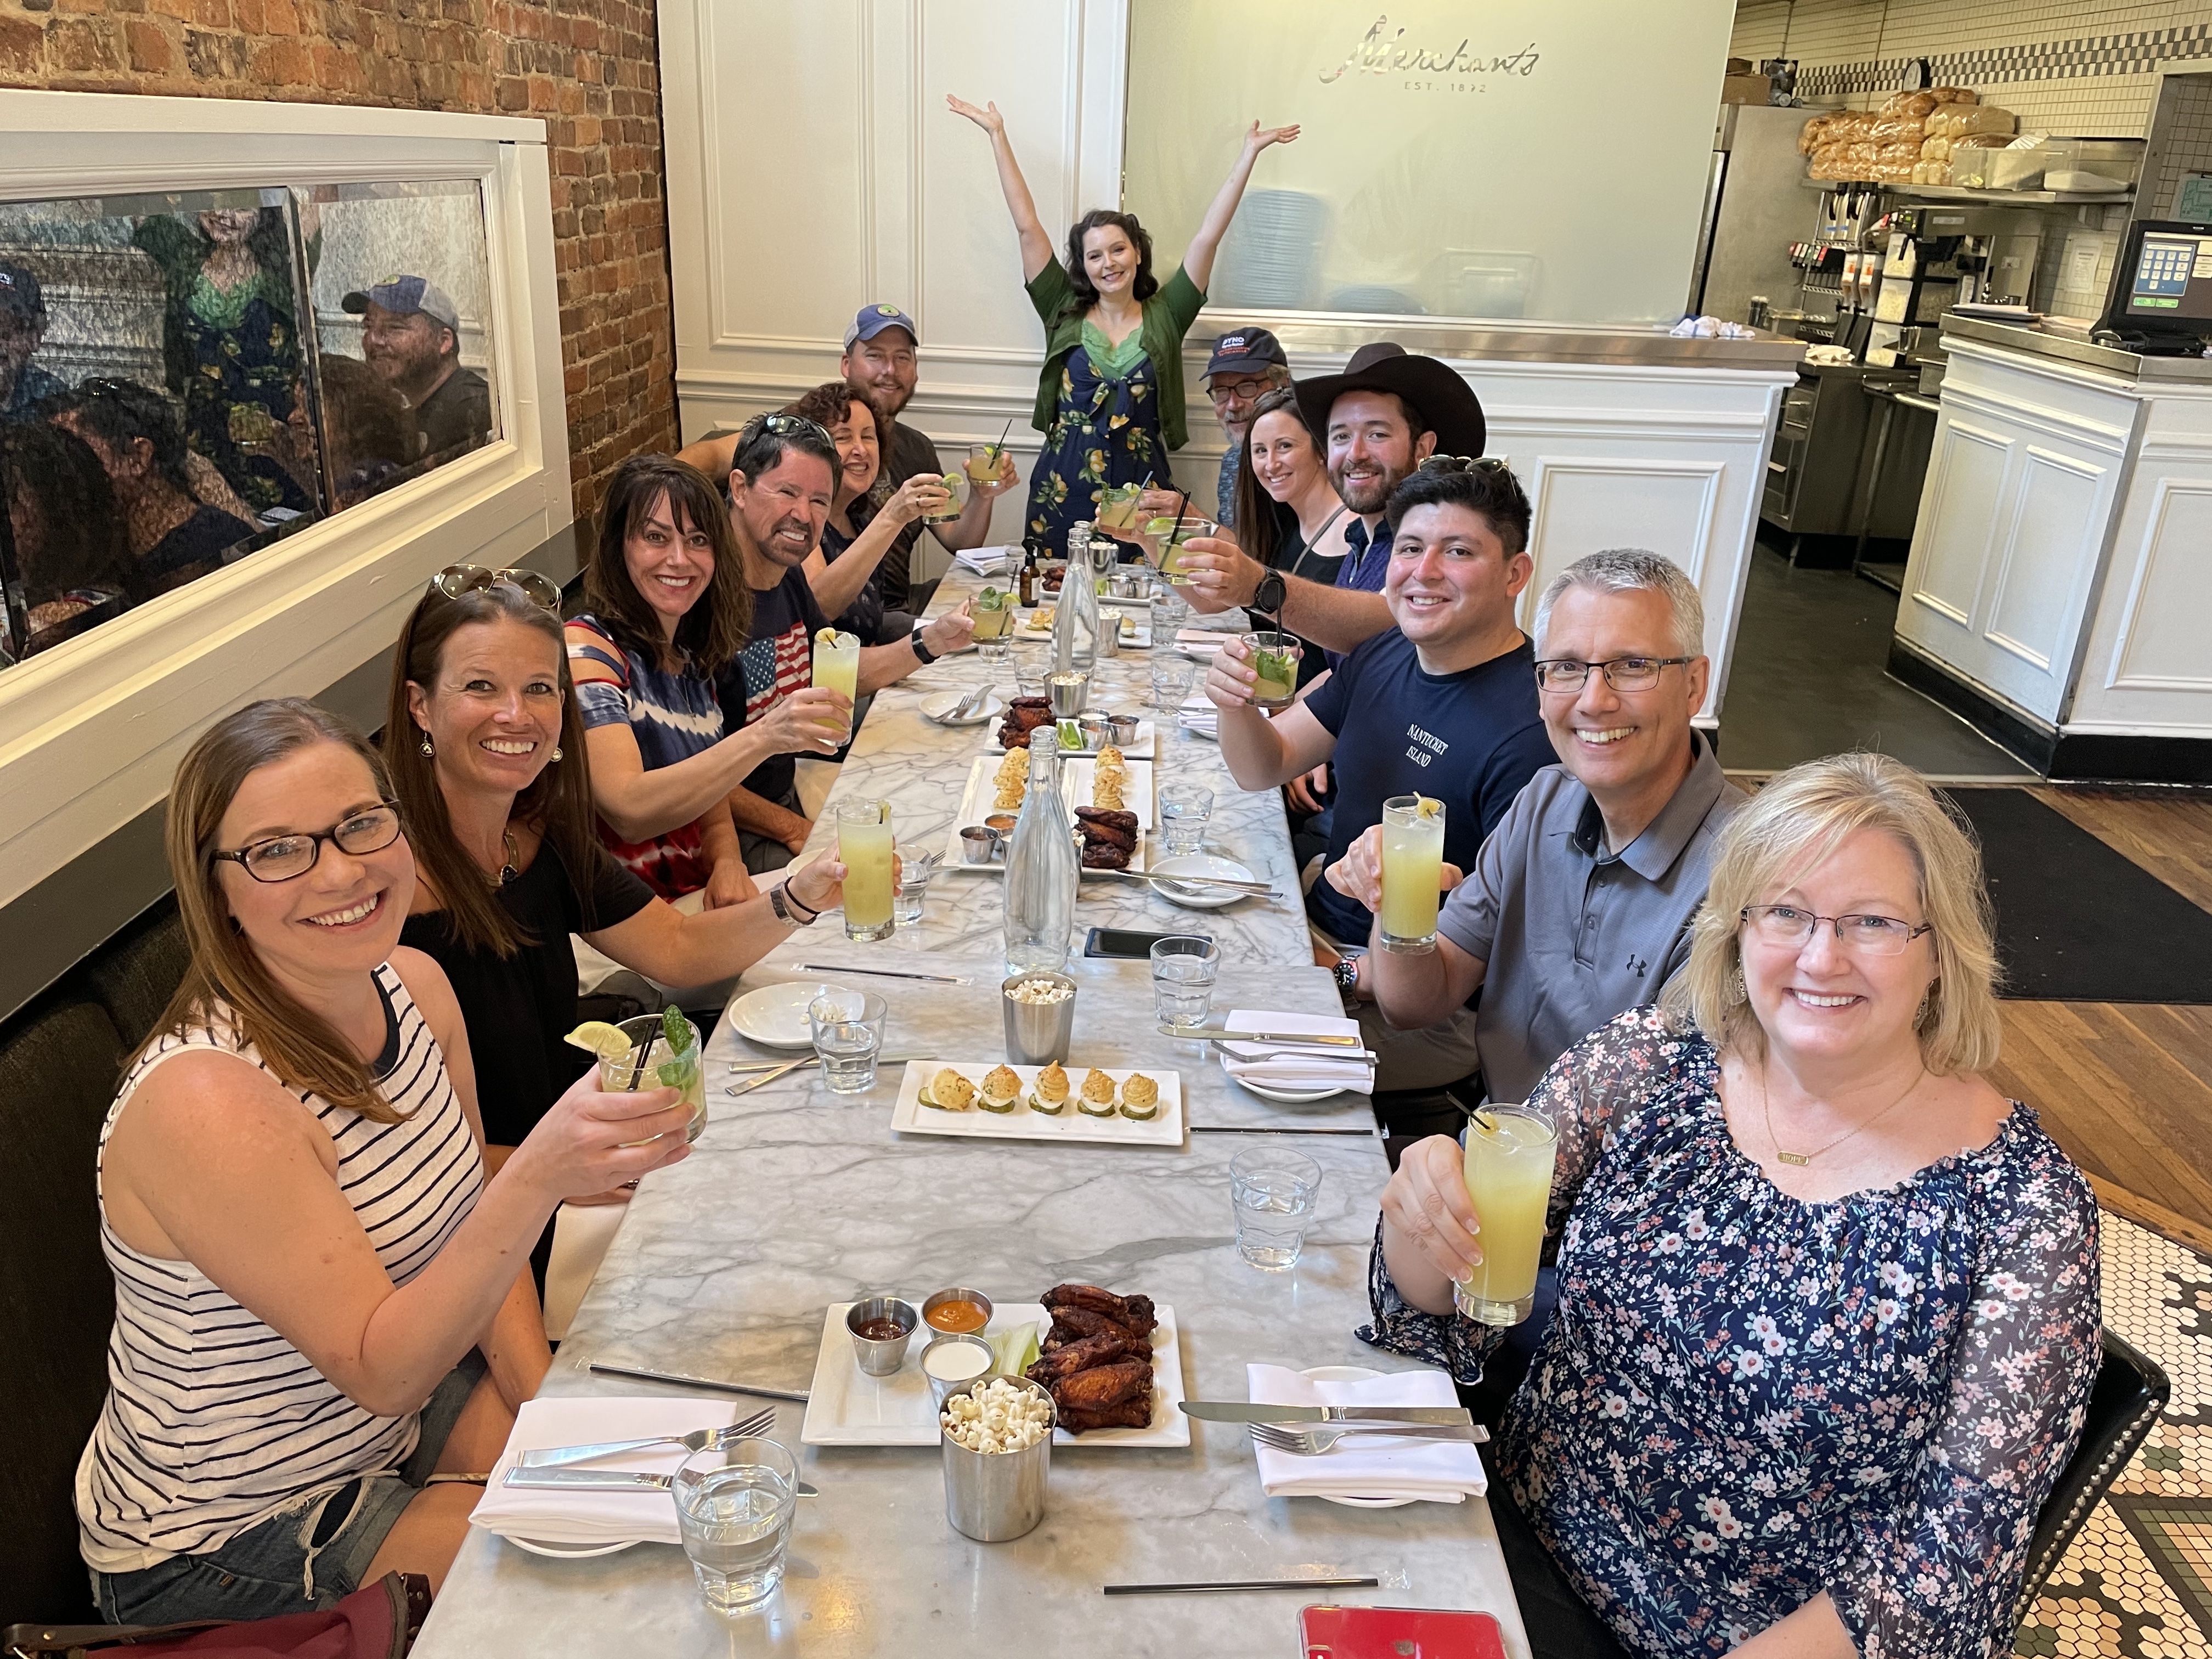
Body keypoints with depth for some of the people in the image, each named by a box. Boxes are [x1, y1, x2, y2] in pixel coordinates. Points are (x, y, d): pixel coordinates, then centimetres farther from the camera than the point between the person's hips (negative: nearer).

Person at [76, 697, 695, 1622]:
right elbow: (379, 1372, -28)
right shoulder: (206, 1103, -32)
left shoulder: (414, 986, -8)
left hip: (399, 1420, 7)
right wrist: (536, 1181, -43)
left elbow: (473, 1231, 3)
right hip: (221, 1539, -7)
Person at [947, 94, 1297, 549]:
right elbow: (1027, 227, 8)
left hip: (1140, 492, 0)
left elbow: (1207, 237, 4)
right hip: (1061, 494, 1)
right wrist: (997, 135, 9)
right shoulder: (1065, 313, 7)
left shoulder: (1164, 317, 6)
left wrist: (1248, 154, 2)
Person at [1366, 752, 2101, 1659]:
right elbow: (1440, 1323, -3)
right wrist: (1422, 1213, -25)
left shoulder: (2026, 1210, -13)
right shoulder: (1644, 1065, -6)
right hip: (1532, 1548, 2)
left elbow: (1955, 1552, -10)